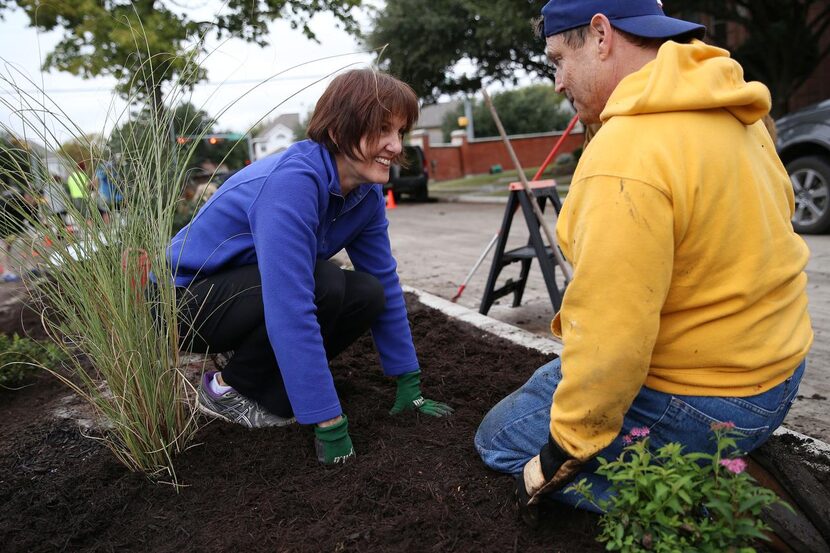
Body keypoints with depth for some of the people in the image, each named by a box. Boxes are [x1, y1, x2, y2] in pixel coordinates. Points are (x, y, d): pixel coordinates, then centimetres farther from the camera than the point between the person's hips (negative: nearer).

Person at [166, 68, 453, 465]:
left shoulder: (367, 193, -7)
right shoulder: (291, 182, -32)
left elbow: (385, 283, -2)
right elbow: (290, 311, -37)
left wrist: (409, 383, -3)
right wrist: (329, 424, -33)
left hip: (247, 291, 7)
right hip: (188, 299, -7)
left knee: (367, 296, -11)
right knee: (324, 287, -29)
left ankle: (268, 389, 6)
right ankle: (227, 388, -5)